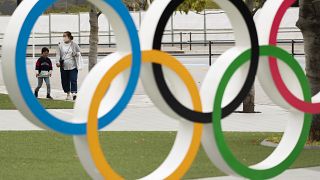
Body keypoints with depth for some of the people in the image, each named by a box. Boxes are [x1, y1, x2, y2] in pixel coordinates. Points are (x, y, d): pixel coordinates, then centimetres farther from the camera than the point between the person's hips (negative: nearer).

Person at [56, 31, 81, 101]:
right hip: (64, 66, 3)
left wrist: (76, 54, -9)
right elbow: (58, 54, 3)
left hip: (73, 66, -3)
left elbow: (79, 53, 11)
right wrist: (57, 62, -11)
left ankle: (74, 93, -21)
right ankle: (68, 94, 19)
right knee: (64, 81, 6)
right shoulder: (60, 45, 6)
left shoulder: (74, 44, 2)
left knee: (73, 80, -14)